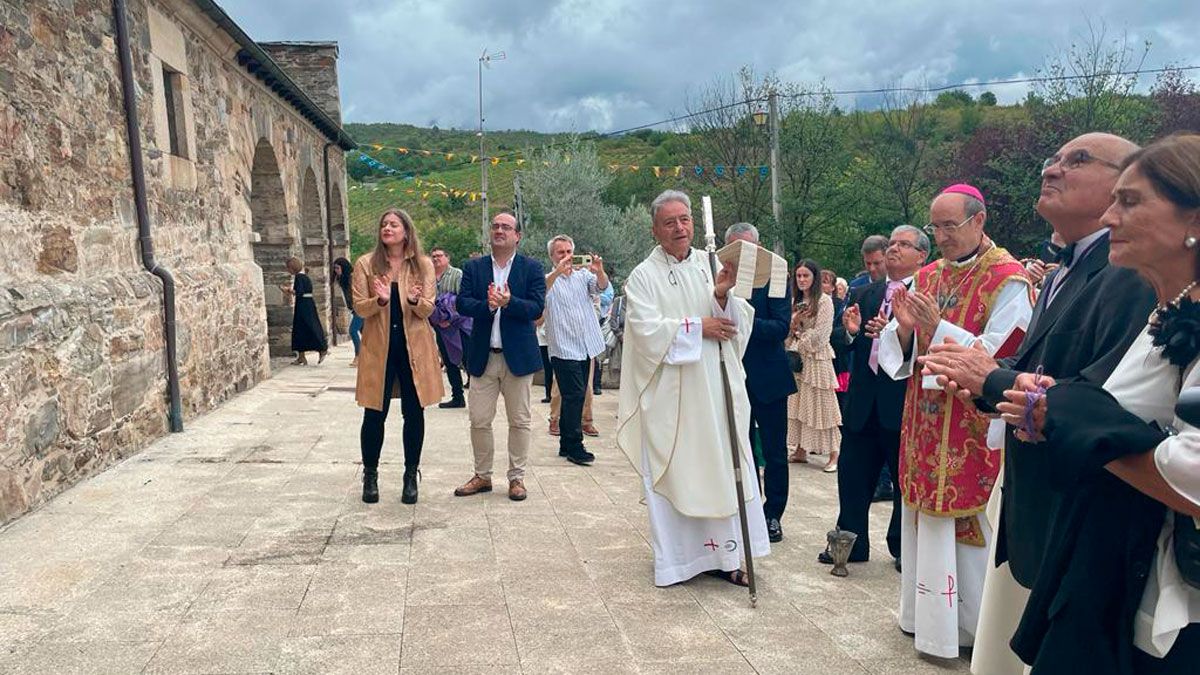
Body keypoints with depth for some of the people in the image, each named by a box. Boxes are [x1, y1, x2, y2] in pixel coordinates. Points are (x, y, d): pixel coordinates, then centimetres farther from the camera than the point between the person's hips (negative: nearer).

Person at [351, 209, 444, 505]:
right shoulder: (365, 264, 2)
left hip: (414, 347, 1)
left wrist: (415, 301, -25)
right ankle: (370, 475, 22)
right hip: (378, 347, 0)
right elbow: (359, 308, -3)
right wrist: (380, 300, -23)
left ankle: (411, 476, 20)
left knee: (414, 413, 6)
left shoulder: (423, 265, 3)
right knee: (375, 415, 3)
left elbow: (427, 309, -3)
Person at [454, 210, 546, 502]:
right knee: (479, 420, 6)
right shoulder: (473, 267, 7)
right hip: (483, 356, 2)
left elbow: (537, 307, -10)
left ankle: (517, 477, 19)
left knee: (519, 421, 6)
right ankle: (482, 476, 22)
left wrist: (508, 302, -25)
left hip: (518, 355, -2)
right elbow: (462, 303, -3)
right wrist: (488, 305, -21)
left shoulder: (532, 268, 1)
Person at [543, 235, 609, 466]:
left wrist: (600, 271, -27)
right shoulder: (549, 280, -1)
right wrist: (557, 272, -38)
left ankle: (566, 445, 20)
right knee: (575, 395, -9)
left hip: (586, 347, 5)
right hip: (564, 349, -5)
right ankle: (574, 447, -3)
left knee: (575, 397, 11)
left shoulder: (583, 275, 11)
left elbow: (602, 286, -6)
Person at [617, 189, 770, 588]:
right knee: (673, 473, 4)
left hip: (716, 389, 3)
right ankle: (676, 557, 16)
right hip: (669, 394, -3)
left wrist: (723, 295, -14)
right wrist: (697, 327, -13)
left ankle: (723, 554, 16)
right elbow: (647, 331, -14)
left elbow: (734, 323, 5)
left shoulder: (711, 265, 7)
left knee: (721, 468, 6)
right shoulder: (643, 276, -3)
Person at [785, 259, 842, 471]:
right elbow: (788, 332, 12)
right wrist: (793, 323, -8)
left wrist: (800, 343, -5)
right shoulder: (794, 301, 13)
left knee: (820, 404, -6)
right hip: (796, 358, 6)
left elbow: (820, 333, -10)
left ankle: (834, 454, -2)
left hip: (816, 357, -6)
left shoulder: (824, 301, -5)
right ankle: (800, 450, 12)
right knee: (797, 404, 5)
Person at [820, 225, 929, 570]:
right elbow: (839, 338, 8)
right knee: (852, 472, 11)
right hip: (863, 399, 5)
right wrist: (849, 331, -13)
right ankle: (851, 542, 25)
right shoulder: (863, 293, 11)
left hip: (904, 401, -5)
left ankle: (903, 548, 27)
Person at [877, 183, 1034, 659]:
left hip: (972, 430, -6)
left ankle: (968, 625, 18)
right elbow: (903, 350, 7)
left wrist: (937, 328, -24)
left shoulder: (1007, 279, -10)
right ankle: (928, 613, 29)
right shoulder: (927, 276, 10)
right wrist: (904, 327, -15)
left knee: (967, 523, 2)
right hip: (926, 421, 7)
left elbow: (1001, 356, -17)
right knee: (926, 516, 14)